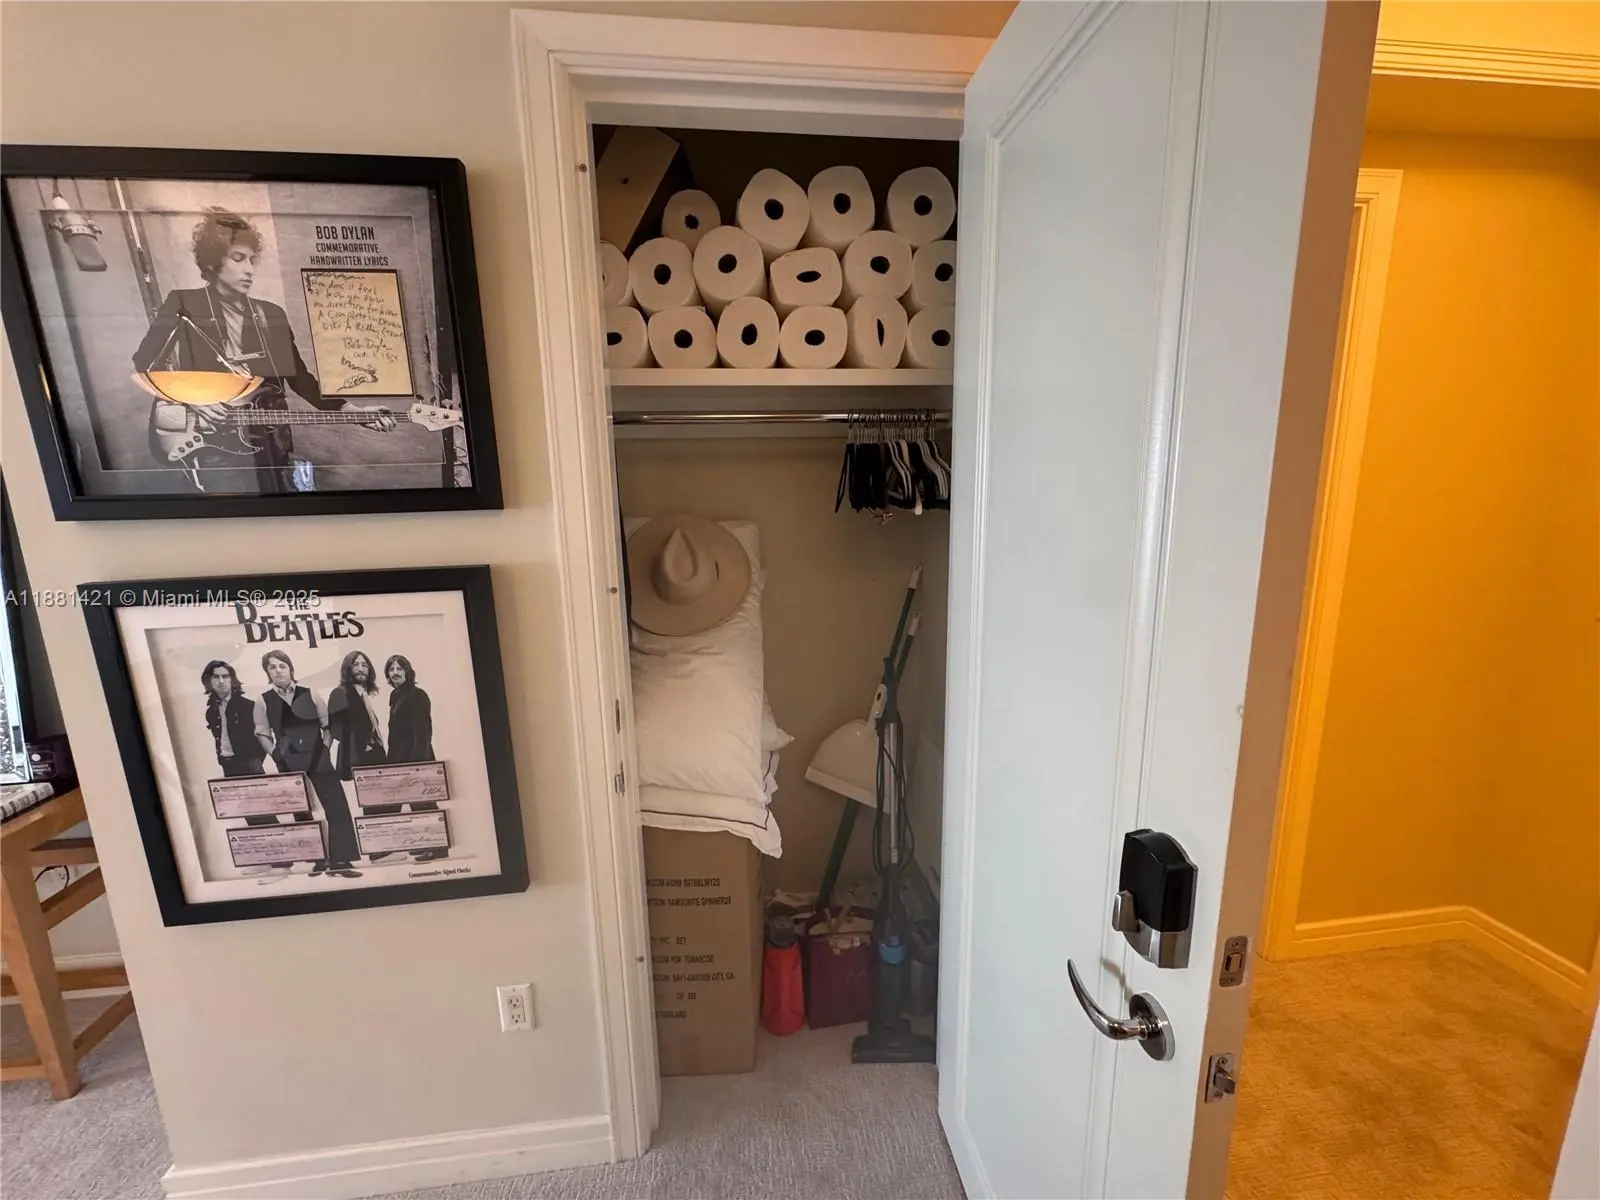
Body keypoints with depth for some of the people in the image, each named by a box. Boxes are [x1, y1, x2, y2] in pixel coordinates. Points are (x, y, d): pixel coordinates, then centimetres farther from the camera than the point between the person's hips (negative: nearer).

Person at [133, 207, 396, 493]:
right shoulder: (184, 305, 3)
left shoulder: (271, 315, 13)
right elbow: (145, 361, 1)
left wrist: (351, 411, -4)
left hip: (267, 443, 3)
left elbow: (299, 377, 9)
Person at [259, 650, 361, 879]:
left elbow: (327, 725, 7)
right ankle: (319, 860, 20)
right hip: (289, 763, 0)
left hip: (317, 758, 0)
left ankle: (340, 860, 1)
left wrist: (324, 747, -1)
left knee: (337, 806, -5)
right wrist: (276, 754, -1)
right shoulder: (264, 701, 1)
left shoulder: (309, 694, 1)